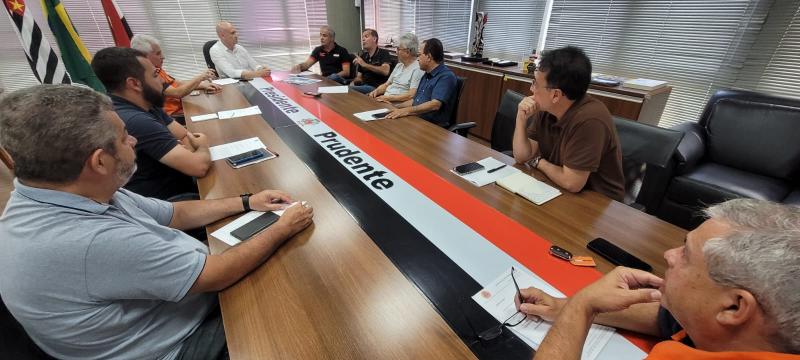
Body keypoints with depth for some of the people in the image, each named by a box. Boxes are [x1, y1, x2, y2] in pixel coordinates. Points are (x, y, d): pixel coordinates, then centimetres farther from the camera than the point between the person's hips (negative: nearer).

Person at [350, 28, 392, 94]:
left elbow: (385, 71, -18)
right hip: (364, 85, 6)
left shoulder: (383, 53, 0)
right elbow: (360, 77, 20)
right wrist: (353, 82, -4)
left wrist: (365, 65, -18)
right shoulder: (363, 56, 19)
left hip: (376, 87, -6)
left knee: (350, 89, -29)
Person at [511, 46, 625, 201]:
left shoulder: (589, 120, -29)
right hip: (558, 191, 7)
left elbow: (570, 183, -28)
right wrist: (521, 119, -15)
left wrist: (538, 162, -11)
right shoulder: (545, 108, -6)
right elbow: (522, 156, -2)